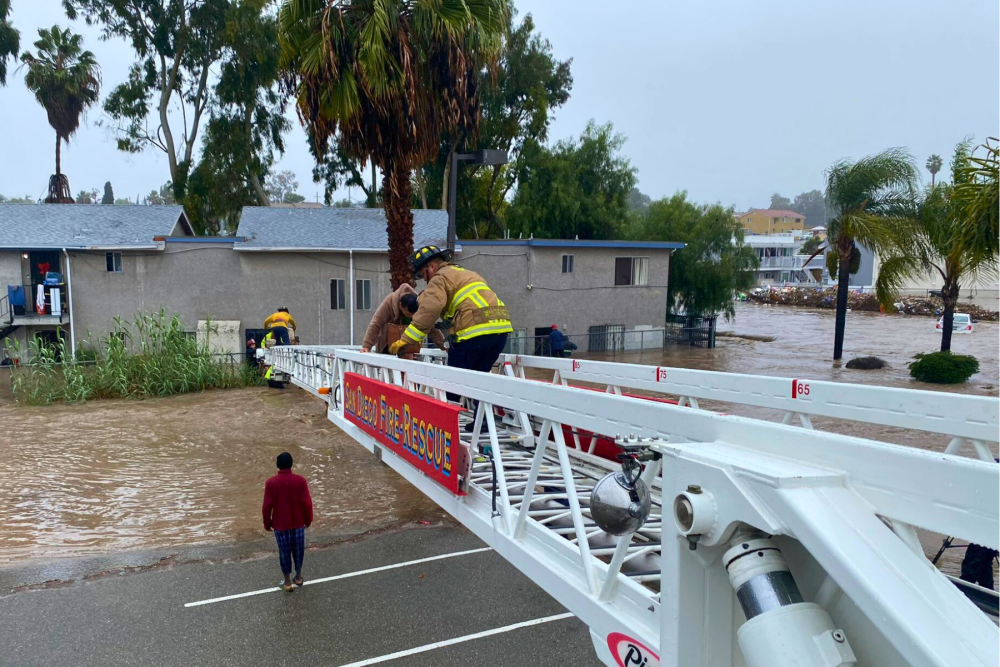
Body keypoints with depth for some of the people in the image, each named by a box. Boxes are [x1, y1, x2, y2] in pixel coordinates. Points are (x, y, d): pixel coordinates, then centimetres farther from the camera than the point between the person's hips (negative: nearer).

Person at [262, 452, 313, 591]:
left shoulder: (271, 483, -15)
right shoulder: (300, 480, -14)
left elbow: (267, 506, -10)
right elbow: (307, 503, -10)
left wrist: (267, 523, 5)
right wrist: (308, 520, 6)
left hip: (280, 524, -1)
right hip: (298, 523, 1)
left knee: (284, 552, 14)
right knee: (298, 550, 19)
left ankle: (287, 582, 24)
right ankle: (298, 577, 33)